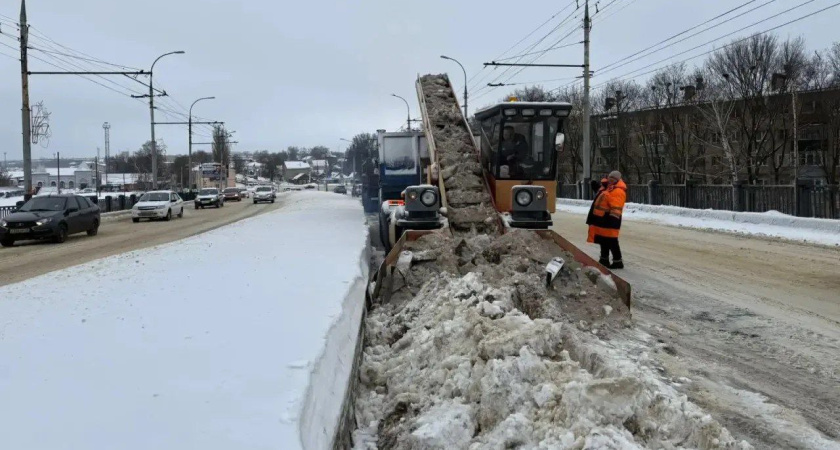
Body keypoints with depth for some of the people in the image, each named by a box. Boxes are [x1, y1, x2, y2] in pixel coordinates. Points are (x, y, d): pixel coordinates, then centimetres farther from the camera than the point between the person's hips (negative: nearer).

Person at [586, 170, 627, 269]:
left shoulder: (618, 191, -20)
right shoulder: (608, 186, 11)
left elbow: (616, 209, -26)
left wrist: (613, 219, -30)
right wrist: (596, 186, 25)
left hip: (608, 220, -10)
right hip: (602, 218, 10)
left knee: (611, 242, -7)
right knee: (603, 241, 18)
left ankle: (617, 261, -2)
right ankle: (604, 259, 29)